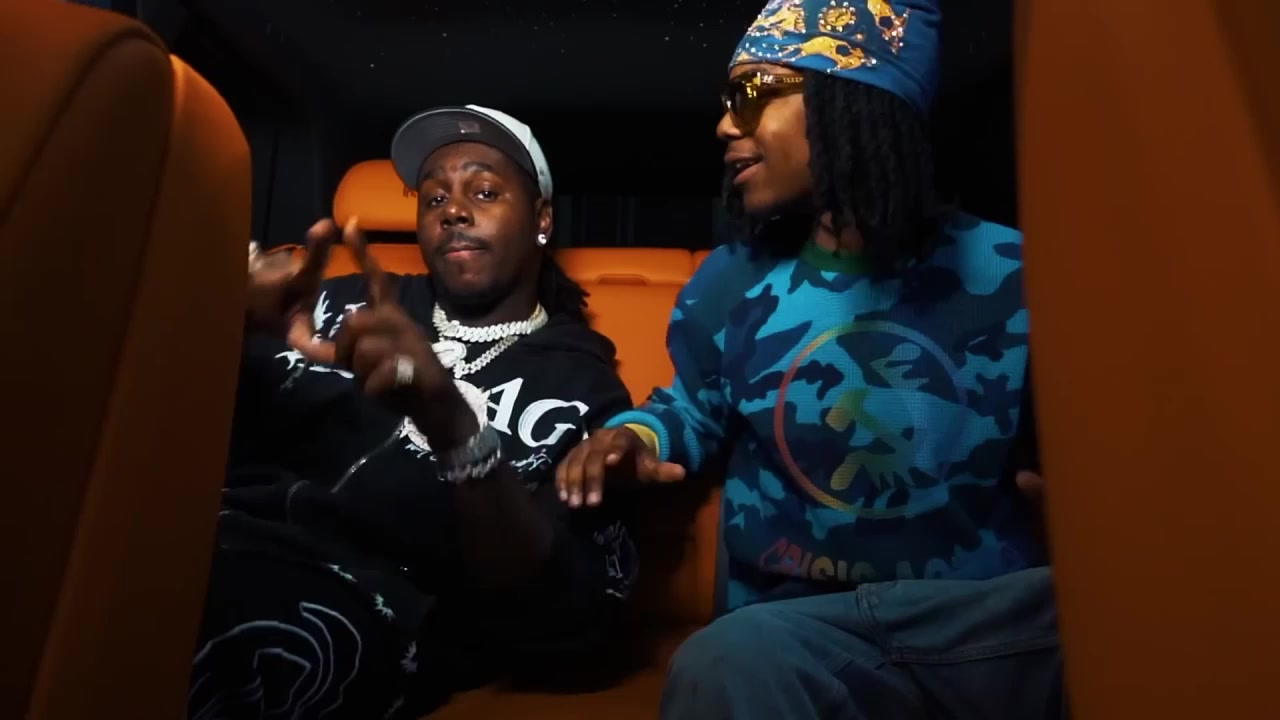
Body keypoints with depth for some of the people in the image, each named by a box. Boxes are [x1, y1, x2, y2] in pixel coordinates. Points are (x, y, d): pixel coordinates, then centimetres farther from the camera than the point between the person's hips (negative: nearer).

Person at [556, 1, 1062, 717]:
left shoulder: (1003, 270, 0)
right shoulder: (730, 286, 2)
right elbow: (696, 409, 17)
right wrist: (638, 435, -3)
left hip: (995, 611, 1)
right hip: (801, 624, 0)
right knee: (726, 662, -33)